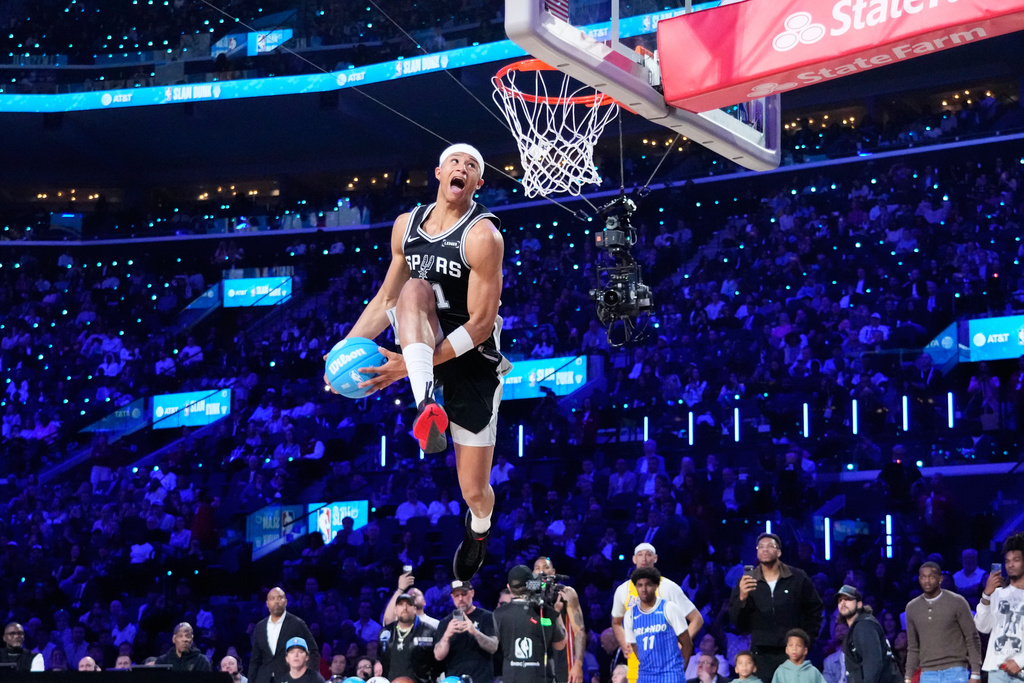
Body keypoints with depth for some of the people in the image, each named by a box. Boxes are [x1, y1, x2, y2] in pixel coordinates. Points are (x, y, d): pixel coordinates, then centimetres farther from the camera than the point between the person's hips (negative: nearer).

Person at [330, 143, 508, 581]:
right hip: (422, 342, 4)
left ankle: (479, 527, 41)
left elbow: (481, 323, -20)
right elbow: (384, 301, 13)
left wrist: (411, 366, -26)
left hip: (473, 361, -4)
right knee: (414, 289, -31)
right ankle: (427, 406, -45)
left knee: (474, 491, 1)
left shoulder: (482, 236, -16)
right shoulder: (406, 226, 3)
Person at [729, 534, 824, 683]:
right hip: (761, 654, 0)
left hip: (791, 652, 0)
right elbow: (736, 620, -3)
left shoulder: (798, 578, 1)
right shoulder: (747, 581, 2)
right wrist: (742, 598, -23)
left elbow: (814, 608, 13)